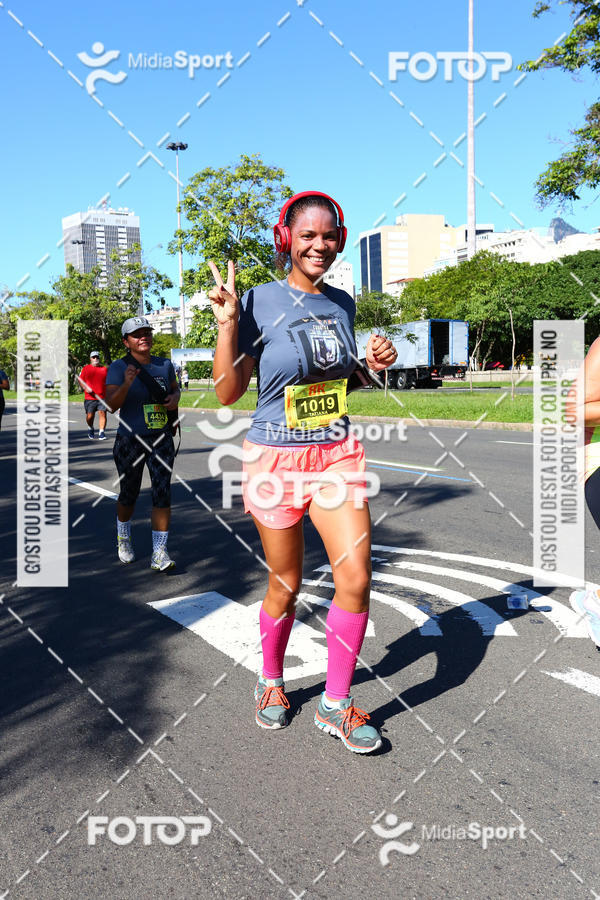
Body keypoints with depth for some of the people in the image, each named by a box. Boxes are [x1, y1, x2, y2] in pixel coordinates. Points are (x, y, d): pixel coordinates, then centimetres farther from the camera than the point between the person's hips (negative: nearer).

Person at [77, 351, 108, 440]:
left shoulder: (104, 369, 11)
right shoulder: (85, 368, 8)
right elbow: (80, 380, 8)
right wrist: (85, 388, -9)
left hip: (102, 397, 1)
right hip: (89, 398, 0)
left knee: (102, 414, -12)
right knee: (89, 416, 2)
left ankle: (101, 433, -9)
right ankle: (90, 429, 31)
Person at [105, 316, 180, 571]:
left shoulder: (164, 365, 4)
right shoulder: (118, 368, -9)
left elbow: (175, 388, 22)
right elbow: (111, 405, -19)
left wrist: (175, 397, -1)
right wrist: (126, 384, -36)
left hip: (162, 441, 2)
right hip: (130, 442, -2)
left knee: (163, 493, -6)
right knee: (129, 494, 13)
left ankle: (159, 554, -2)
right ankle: (123, 537, 42)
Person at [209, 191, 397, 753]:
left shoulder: (342, 303, 8)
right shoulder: (260, 303, -7)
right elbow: (227, 392, -7)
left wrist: (374, 363, 3)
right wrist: (227, 322, -17)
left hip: (337, 453, 4)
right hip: (276, 457, -4)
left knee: (356, 579, -5)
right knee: (286, 584, 9)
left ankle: (336, 704, 16)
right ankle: (271, 682, 37)